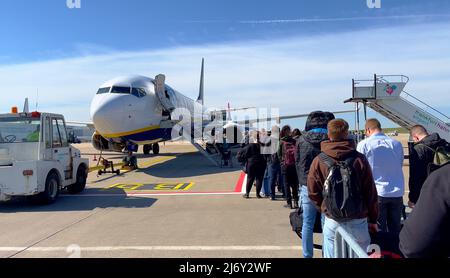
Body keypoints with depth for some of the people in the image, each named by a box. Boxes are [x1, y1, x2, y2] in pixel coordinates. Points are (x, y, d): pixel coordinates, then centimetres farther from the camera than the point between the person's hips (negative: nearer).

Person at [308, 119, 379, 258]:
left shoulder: (318, 161, -8)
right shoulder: (359, 159, -8)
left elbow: (313, 193, -1)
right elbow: (371, 193, -3)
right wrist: (373, 220, 9)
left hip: (332, 222, 1)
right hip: (358, 221, 0)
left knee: (332, 255, 12)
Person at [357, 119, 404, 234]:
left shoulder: (363, 145, -7)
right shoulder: (397, 144, 4)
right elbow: (400, 166, 13)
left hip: (376, 193, -3)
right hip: (397, 193, 4)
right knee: (395, 230, 14)